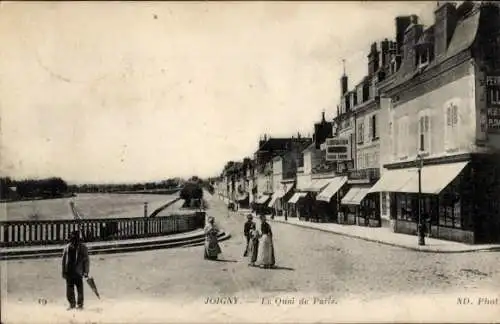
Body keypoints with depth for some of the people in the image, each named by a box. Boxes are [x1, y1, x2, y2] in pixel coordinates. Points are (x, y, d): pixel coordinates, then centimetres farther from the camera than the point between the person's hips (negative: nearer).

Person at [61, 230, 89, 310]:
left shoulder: (82, 248, 0)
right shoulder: (67, 248, 9)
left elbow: (86, 260, 1)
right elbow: (64, 260, 13)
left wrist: (86, 272, -4)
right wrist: (64, 272, 9)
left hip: (78, 273, -3)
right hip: (69, 272, 3)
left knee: (80, 289, -1)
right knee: (69, 290, 5)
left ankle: (80, 304, 10)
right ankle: (72, 304, 18)